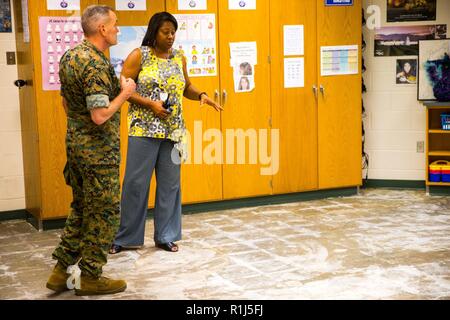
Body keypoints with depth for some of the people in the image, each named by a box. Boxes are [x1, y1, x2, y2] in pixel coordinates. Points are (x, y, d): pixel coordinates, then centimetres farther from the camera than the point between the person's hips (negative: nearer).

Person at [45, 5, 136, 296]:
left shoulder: (69, 56, 8)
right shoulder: (96, 65, -21)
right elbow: (100, 115, -25)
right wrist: (124, 93, -11)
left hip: (75, 143, 9)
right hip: (98, 151, -9)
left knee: (81, 209, 19)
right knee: (104, 213, 4)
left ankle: (61, 271, 23)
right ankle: (90, 277, 14)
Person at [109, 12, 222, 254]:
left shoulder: (179, 58, 10)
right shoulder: (139, 55, -3)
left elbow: (186, 87, 21)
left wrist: (201, 95, 0)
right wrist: (151, 104, -15)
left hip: (174, 130, 4)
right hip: (144, 129, -4)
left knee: (170, 184, 8)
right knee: (135, 182, 0)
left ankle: (165, 235, 20)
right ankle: (126, 237, 12)